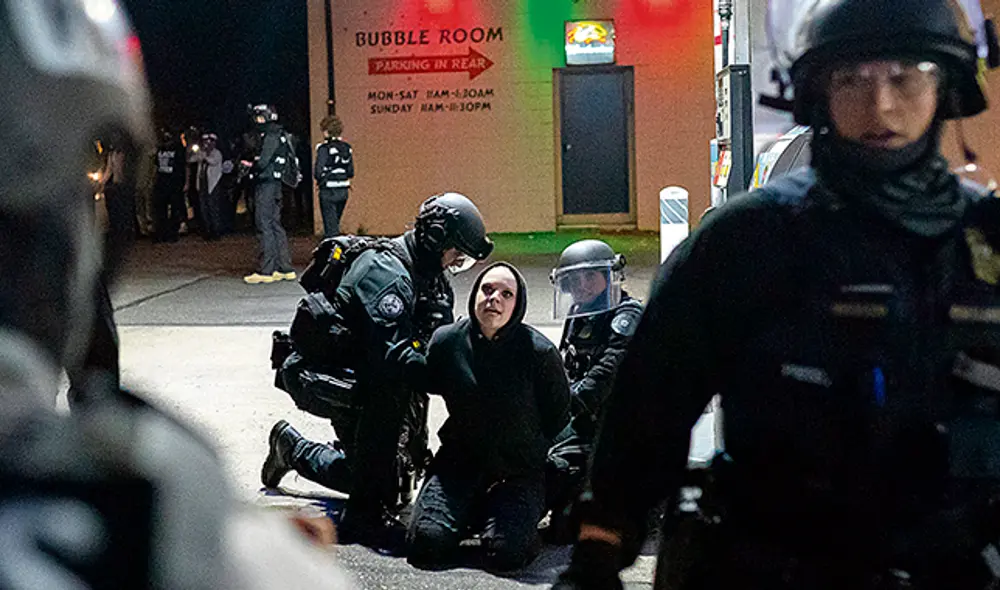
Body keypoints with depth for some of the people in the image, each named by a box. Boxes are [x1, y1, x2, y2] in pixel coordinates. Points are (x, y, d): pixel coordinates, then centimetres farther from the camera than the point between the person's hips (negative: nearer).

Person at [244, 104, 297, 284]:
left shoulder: (271, 136, -13)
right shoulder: (279, 135, 17)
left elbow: (262, 162, -19)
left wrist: (250, 168, -1)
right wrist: (254, 165, 9)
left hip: (266, 184, -10)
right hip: (274, 184, 10)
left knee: (264, 226, -8)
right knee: (275, 226, 12)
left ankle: (266, 271, -7)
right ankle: (285, 269, 14)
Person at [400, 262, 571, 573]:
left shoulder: (540, 352, -14)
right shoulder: (447, 341, -5)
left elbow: (558, 416, 0)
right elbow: (433, 383, 17)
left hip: (520, 472, -2)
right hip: (459, 461, 2)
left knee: (506, 554, -22)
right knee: (427, 543, -16)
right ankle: (472, 516, 17)